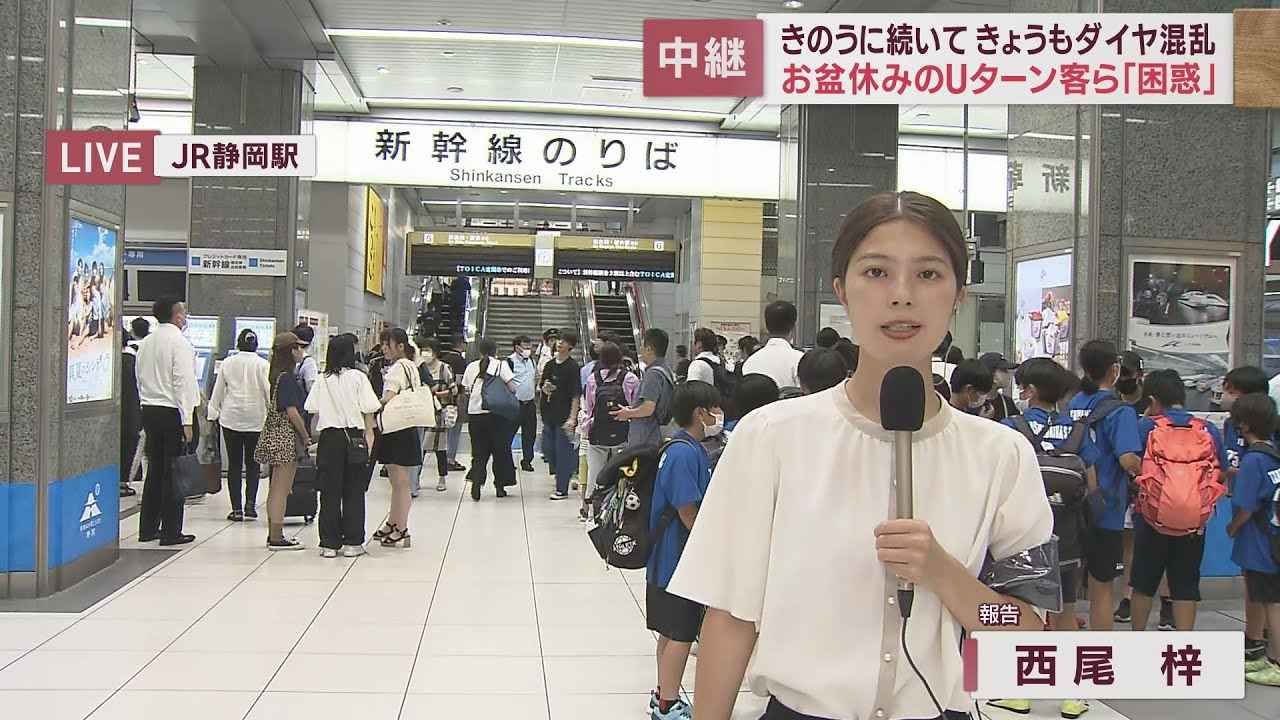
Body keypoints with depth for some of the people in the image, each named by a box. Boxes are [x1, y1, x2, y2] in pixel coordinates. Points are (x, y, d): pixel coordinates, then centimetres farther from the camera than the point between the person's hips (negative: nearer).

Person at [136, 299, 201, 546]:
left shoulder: (145, 343, 12)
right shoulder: (179, 342, -11)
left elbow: (140, 379, 15)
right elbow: (183, 382, -16)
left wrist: (146, 405, 20)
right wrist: (187, 421, -17)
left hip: (149, 410, 7)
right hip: (172, 411, -7)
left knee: (155, 470, 14)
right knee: (174, 471, -3)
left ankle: (147, 528, 18)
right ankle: (171, 531, -2)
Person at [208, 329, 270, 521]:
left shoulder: (227, 363, 3)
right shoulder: (262, 364, -4)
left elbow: (218, 391, 9)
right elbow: (269, 392, -6)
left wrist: (213, 414, 18)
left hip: (231, 419, 1)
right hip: (255, 420, -1)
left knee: (234, 464, 5)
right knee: (252, 464, 9)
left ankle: (237, 509, 2)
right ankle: (250, 504, -4)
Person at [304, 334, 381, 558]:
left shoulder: (322, 381, 2)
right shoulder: (358, 377, -5)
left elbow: (314, 413, 3)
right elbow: (368, 411, -7)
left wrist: (315, 437, 15)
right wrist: (369, 436, 2)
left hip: (329, 438, 2)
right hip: (353, 437, -2)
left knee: (329, 492, 6)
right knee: (353, 492, 6)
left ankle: (329, 544, 7)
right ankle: (352, 543, 8)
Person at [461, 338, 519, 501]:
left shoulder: (471, 367, 7)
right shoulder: (501, 365, -1)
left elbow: (466, 391, 7)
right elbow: (512, 387, -9)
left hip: (474, 413, 2)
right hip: (495, 413, -2)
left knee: (479, 451, 7)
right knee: (500, 450, 11)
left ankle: (476, 482, -14)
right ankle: (500, 486, 15)